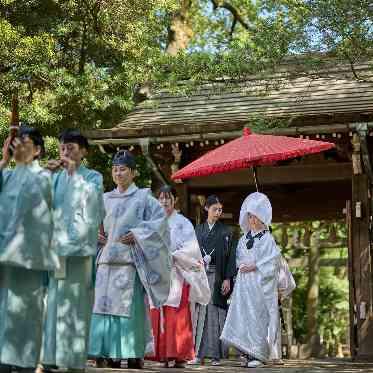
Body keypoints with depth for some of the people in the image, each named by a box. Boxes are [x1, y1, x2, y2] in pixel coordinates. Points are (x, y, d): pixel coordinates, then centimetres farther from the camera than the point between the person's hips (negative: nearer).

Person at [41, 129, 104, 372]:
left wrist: (74, 173, -13)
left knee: (75, 302, -5)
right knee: (51, 300, 0)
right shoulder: (55, 176, 16)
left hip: (78, 247, -3)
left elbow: (92, 196, -12)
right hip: (53, 245, 3)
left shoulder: (92, 177, 7)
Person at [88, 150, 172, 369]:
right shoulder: (106, 199, 18)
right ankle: (111, 356, 3)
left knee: (129, 307, -9)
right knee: (104, 306, -1)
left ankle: (135, 357, -5)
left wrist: (136, 234, -12)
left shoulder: (143, 197, 5)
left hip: (129, 261, -5)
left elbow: (160, 218, -5)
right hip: (107, 260, 5)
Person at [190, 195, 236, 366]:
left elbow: (230, 255, 0)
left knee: (215, 314, -5)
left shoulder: (225, 231, 5)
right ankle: (200, 354, 2)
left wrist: (227, 279, -9)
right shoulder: (198, 230, 12)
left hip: (217, 277, -2)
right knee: (200, 313, 0)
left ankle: (215, 354, -2)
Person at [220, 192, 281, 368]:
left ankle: (258, 355, -4)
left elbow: (272, 260, -10)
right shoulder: (245, 238, 17)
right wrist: (240, 265, 3)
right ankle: (248, 352, 3)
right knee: (242, 317, -1)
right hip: (243, 283, 6)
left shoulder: (267, 239, -1)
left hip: (259, 283, -5)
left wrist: (254, 266, -13)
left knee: (257, 317, -7)